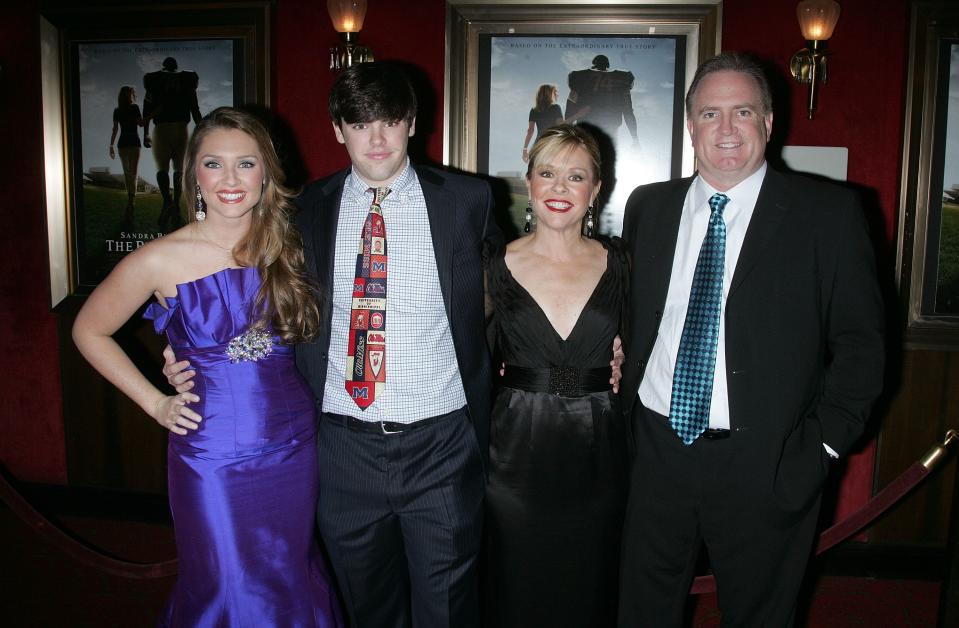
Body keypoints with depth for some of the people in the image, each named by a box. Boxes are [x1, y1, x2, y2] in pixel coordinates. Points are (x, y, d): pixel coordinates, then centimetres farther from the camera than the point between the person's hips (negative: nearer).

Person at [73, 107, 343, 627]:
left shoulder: (287, 246, 0)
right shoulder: (161, 260, -9)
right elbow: (89, 331, 5)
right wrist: (155, 403, 0)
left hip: (294, 445, 3)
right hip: (212, 455, -3)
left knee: (290, 585, 18)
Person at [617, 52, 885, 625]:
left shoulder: (828, 212, -5)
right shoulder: (649, 207, 5)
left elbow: (860, 343, -4)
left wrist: (821, 448, -10)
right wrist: (626, 411, 3)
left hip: (766, 465, -2)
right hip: (657, 449, 3)